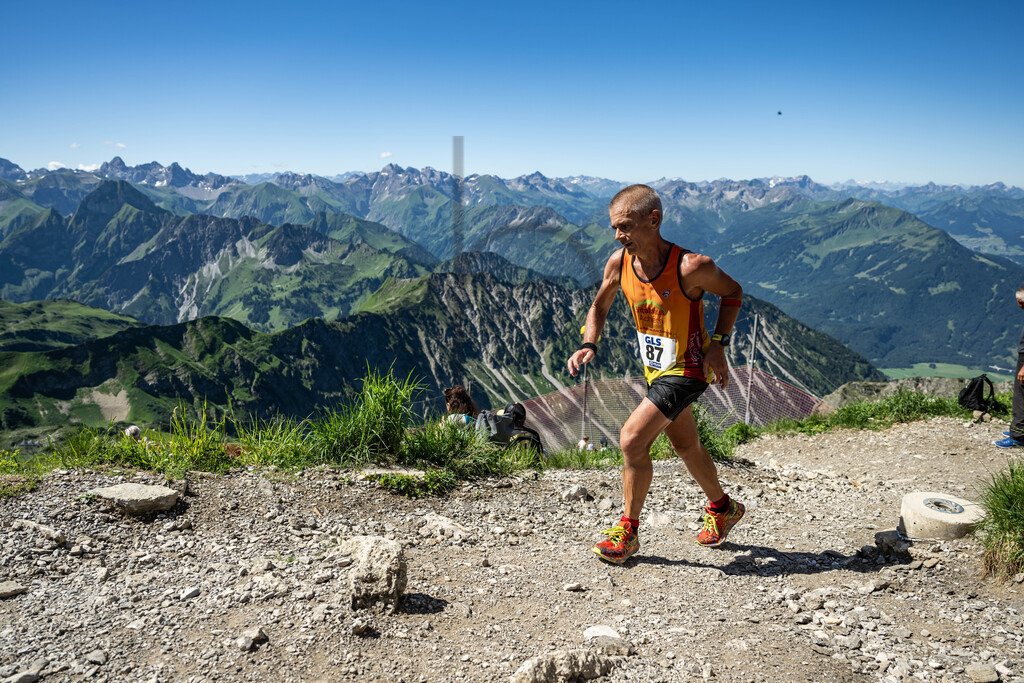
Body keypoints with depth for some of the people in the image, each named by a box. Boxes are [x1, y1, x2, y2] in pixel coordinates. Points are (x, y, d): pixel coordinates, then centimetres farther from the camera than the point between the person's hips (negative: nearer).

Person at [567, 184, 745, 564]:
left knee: (632, 439, -17)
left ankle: (628, 532, 2)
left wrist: (717, 345, -15)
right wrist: (589, 345, -11)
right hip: (655, 369, 7)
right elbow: (600, 307, 7)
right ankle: (722, 508, 48)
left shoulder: (690, 267, -26)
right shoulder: (619, 262, -11)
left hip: (687, 370, -7)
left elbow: (733, 293, -7)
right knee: (685, 446, 22)